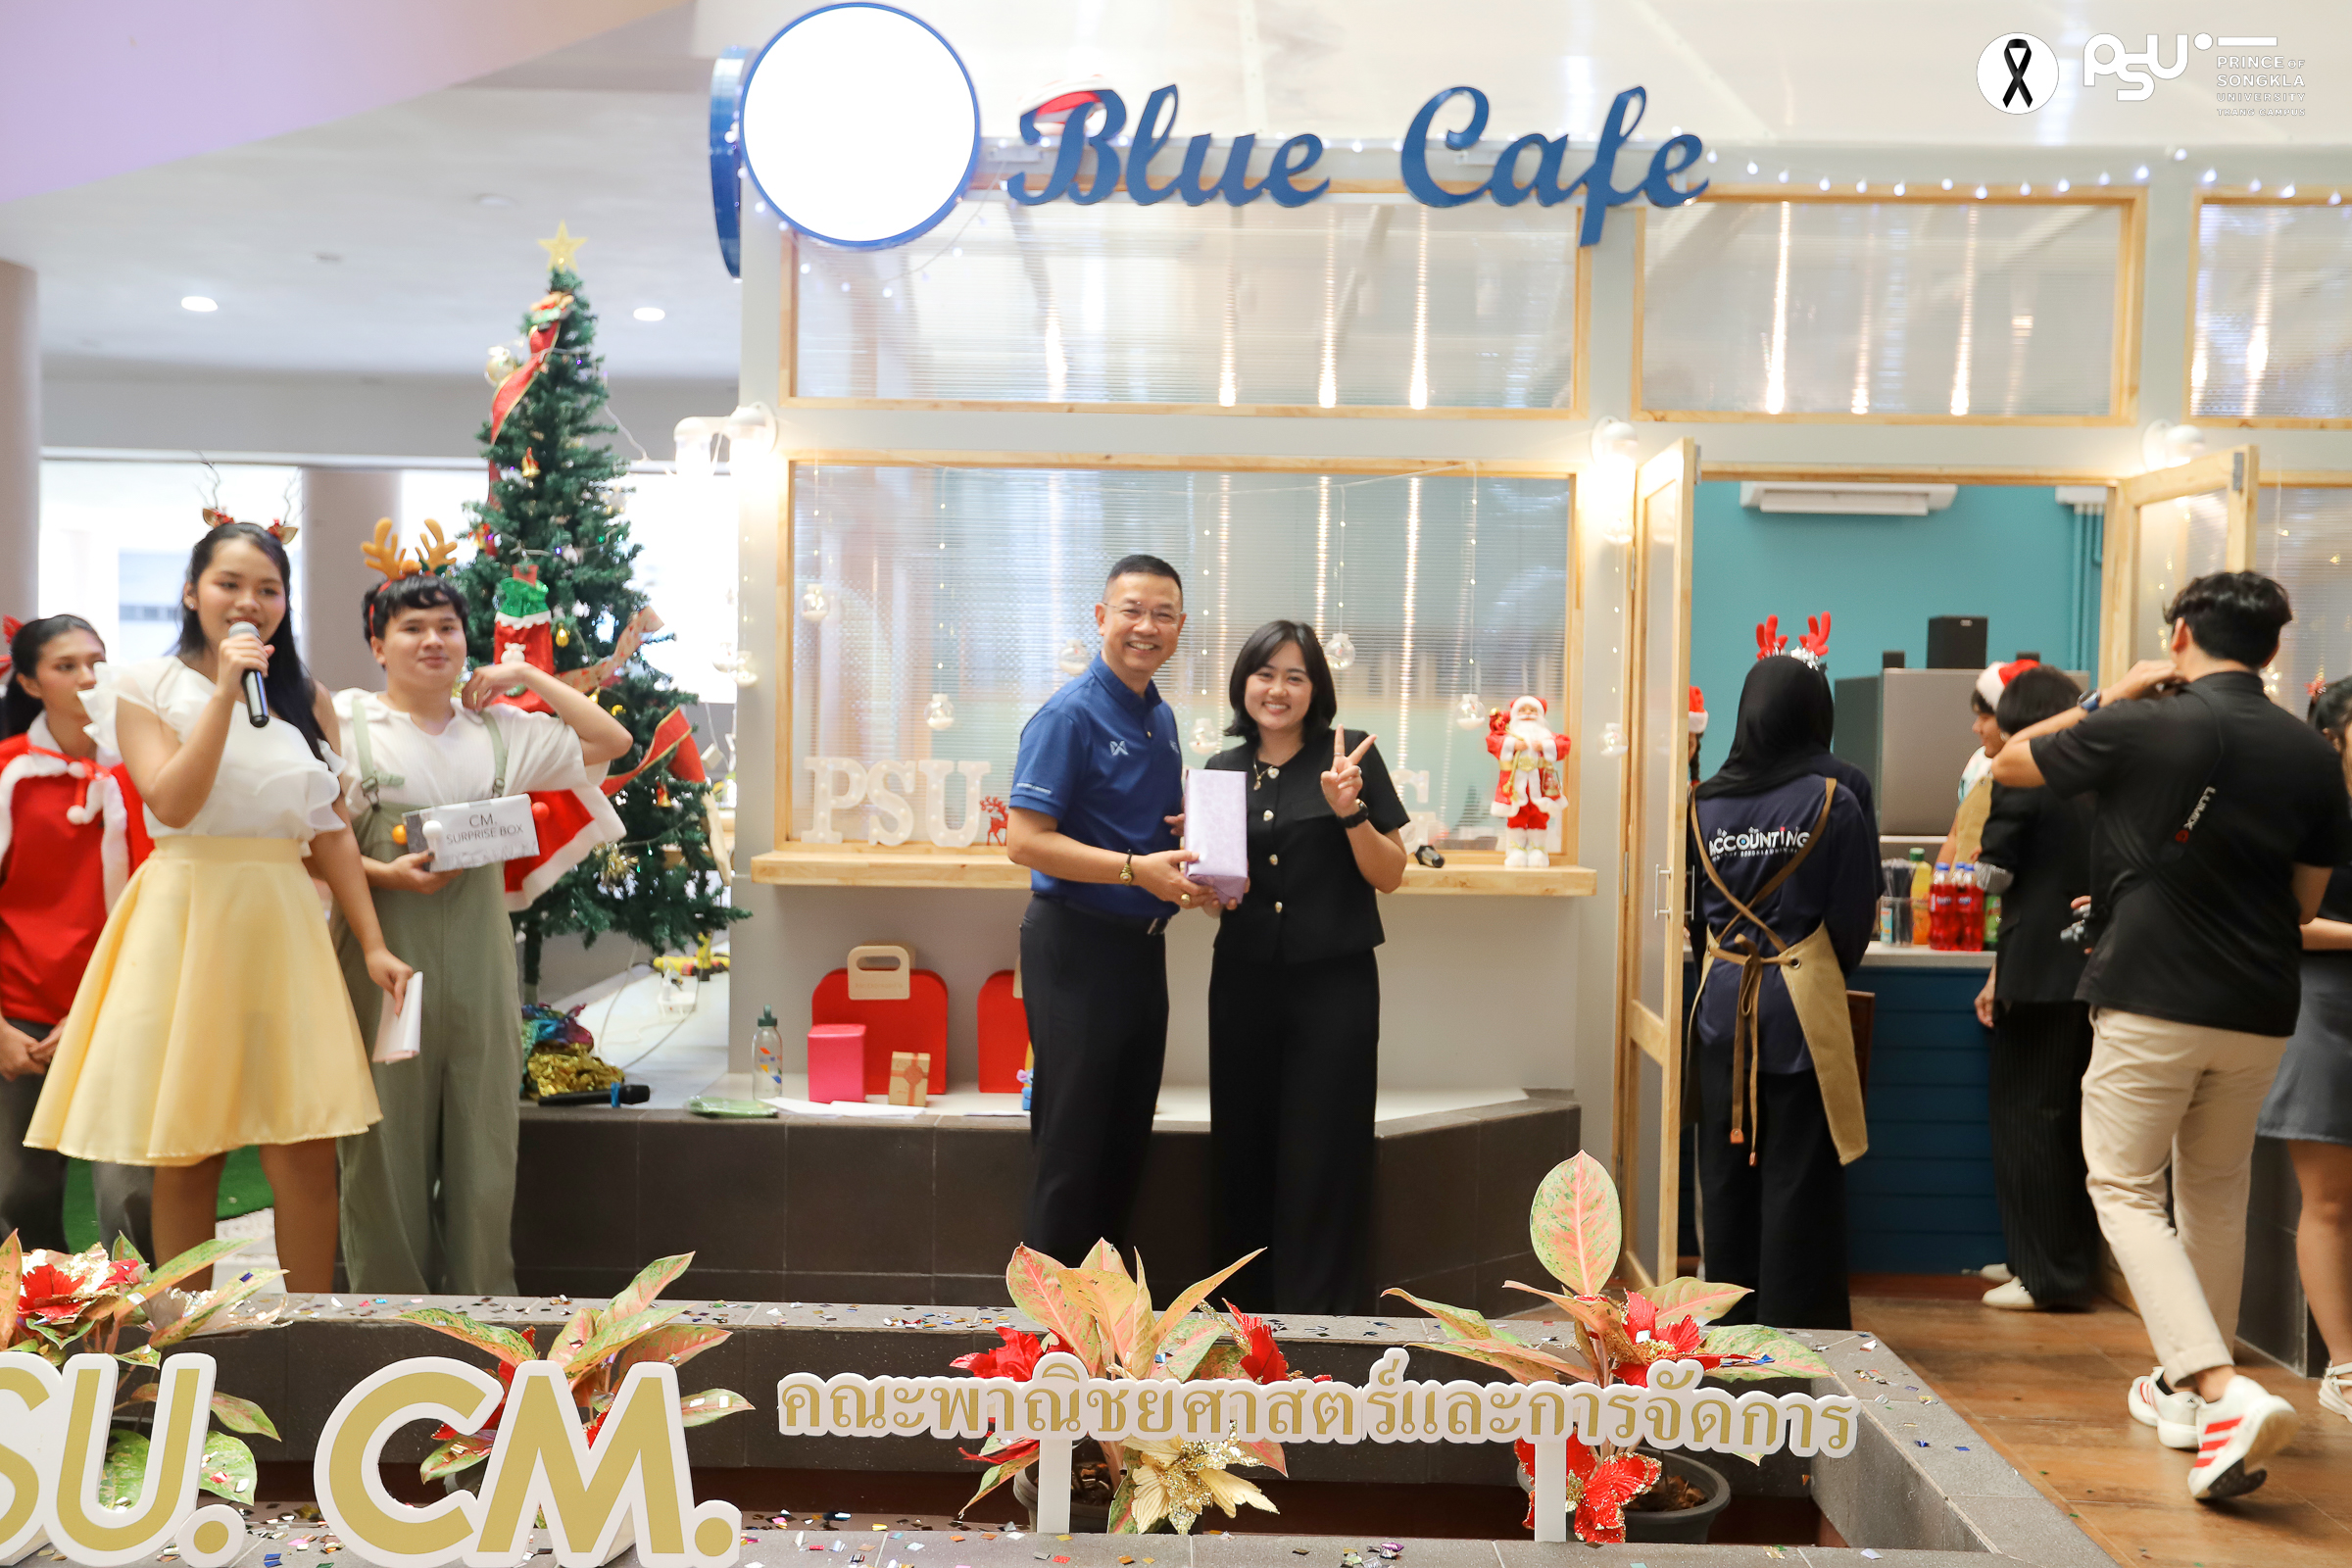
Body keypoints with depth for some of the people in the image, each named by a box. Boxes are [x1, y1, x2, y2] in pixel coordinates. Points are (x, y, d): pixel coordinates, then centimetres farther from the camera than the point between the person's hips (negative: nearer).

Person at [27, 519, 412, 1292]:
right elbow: (173, 804, -12)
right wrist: (225, 690, -14)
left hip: (282, 927, 2)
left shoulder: (308, 701, 12)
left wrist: (373, 944, 4)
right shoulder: (149, 686, 2)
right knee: (185, 1150, 5)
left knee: (307, 1153, -2)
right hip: (186, 917, -2)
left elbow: (331, 830, 10)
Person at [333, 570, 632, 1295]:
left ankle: (481, 1305, 16)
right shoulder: (347, 721, 3)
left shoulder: (498, 731, 13)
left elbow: (611, 740, 16)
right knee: (390, 1133, 2)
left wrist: (527, 676, 12)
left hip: (478, 954, 3)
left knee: (483, 1130, 6)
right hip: (387, 949, -3)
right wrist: (386, 874, -17)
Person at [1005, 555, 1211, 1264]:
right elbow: (1024, 840, -19)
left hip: (1142, 945, 8)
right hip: (1076, 945, -8)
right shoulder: (1069, 715, -13)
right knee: (1072, 1140, -1)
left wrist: (1195, 855, 2)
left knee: (1127, 1132, 15)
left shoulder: (1162, 718, 12)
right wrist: (1137, 869, -26)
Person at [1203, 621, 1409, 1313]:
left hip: (1334, 984, -4)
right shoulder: (1224, 769, 9)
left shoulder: (1351, 755, -2)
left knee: (1322, 1165, -1)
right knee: (1244, 1156, 9)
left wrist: (1349, 812, -17)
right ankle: (1251, 1311, 22)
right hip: (1244, 984, 4)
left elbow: (1390, 876, -3)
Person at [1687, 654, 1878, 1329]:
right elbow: (1855, 917, -3)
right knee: (1797, 1171, 3)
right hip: (1801, 1001, -3)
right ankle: (1793, 1319, 7)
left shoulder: (1705, 802, 1)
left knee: (1724, 1165, 11)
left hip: (1721, 1000, 4)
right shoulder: (1832, 803, -9)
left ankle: (1729, 1318, 20)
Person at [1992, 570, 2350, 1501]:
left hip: (2150, 1003, -5)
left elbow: (2010, 763, 5)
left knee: (2124, 1188, 3)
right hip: (2260, 1014, 5)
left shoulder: (2137, 729, -11)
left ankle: (2223, 1390, -14)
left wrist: (2106, 699, 12)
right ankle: (2182, 1391, 30)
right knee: (2216, 1197, 19)